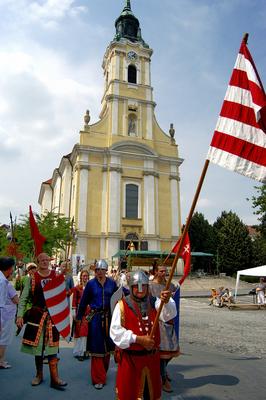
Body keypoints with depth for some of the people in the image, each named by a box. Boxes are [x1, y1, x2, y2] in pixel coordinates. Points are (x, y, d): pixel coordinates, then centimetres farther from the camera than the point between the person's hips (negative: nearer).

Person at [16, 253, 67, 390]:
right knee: (37, 344, 13)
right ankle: (39, 375, 32)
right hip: (36, 315, 1)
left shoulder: (57, 276, -1)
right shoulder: (32, 278, -1)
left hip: (53, 315, -1)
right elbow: (23, 298, -1)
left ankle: (54, 378, 9)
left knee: (52, 345, 2)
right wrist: (20, 315, -8)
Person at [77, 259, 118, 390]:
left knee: (107, 346, 15)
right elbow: (84, 301, 1)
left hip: (108, 317, 2)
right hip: (95, 318, -2)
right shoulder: (91, 283, -5)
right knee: (96, 348, 3)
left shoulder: (112, 283, -1)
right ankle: (98, 379, 16)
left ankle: (103, 372, 37)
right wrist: (79, 317, 5)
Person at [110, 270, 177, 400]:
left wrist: (166, 302, -39)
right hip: (130, 358, -4)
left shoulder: (154, 302, 0)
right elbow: (115, 331, -16)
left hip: (152, 356, 4)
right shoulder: (122, 305, -12)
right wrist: (138, 339, -22)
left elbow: (168, 315, -18)